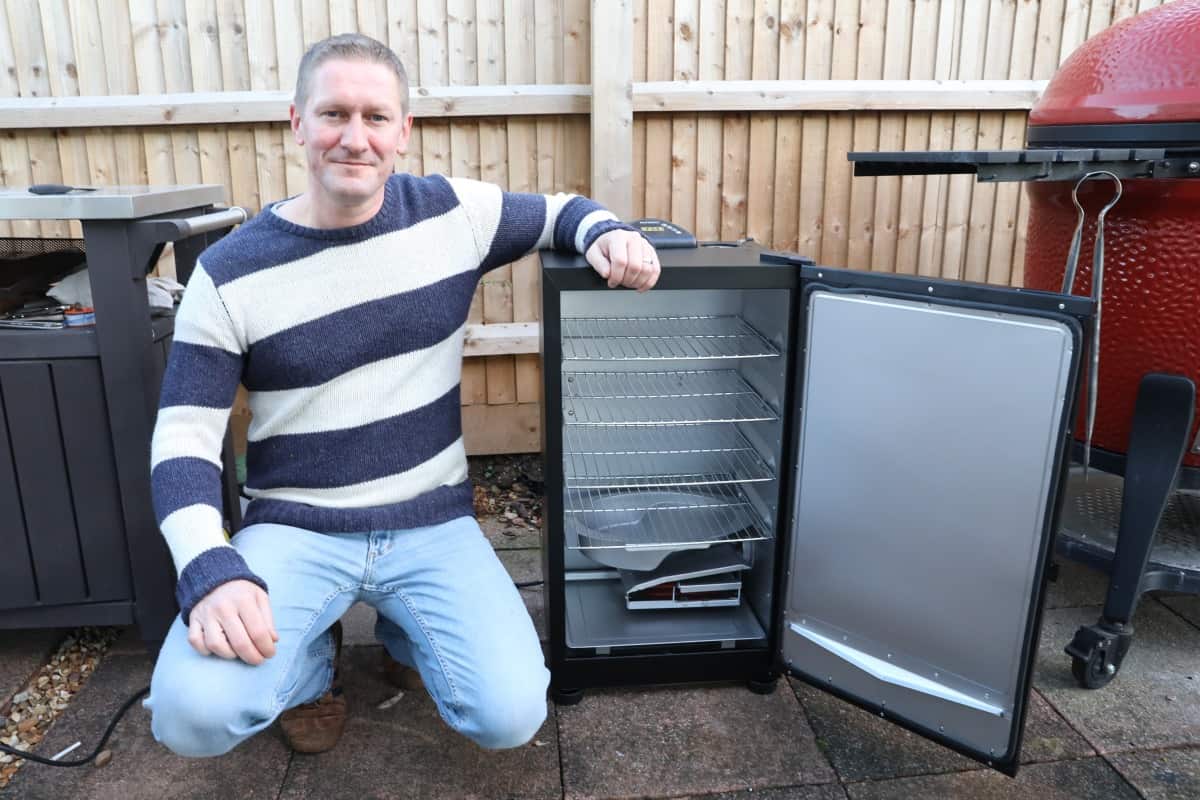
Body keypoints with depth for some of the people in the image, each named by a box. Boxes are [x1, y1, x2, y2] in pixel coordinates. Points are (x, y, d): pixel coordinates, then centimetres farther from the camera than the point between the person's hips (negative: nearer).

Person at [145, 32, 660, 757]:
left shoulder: (452, 211, -3)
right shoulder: (229, 275, -8)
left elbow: (560, 212, 13)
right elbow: (185, 437, -5)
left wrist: (609, 234, -12)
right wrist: (211, 570, -21)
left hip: (432, 522, 1)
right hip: (295, 529, -1)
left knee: (511, 717, -15)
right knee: (193, 713, -23)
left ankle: (401, 625, 20)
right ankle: (313, 651, 14)